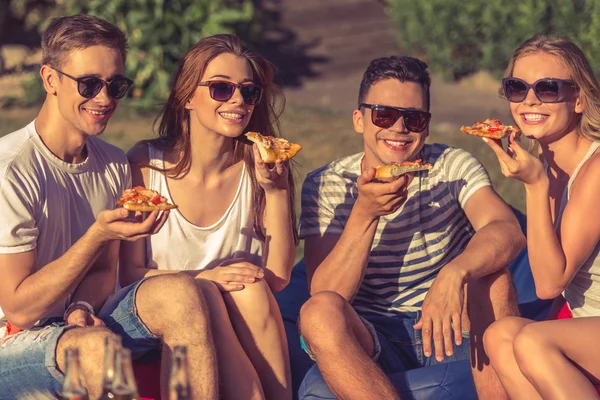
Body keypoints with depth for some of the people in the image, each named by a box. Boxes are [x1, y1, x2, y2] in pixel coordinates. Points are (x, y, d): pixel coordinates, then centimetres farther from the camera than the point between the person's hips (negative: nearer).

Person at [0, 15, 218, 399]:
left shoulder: (114, 165, 5)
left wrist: (82, 308, -12)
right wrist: (98, 234, -24)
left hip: (76, 324, 7)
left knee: (177, 293, -20)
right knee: (98, 345, -37)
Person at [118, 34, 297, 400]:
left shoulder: (258, 168, -1)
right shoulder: (146, 163, -7)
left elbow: (279, 277, -5)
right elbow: (129, 273, -6)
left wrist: (276, 189, -15)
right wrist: (202, 279, -22)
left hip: (246, 326, 2)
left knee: (250, 287, -29)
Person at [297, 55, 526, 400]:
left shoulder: (453, 167, -3)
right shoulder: (325, 187, -5)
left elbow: (509, 231, -22)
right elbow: (326, 295, -15)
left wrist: (455, 272, -42)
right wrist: (365, 214, -28)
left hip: (450, 332, 1)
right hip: (371, 342, 0)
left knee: (491, 272, -26)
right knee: (319, 313, -31)